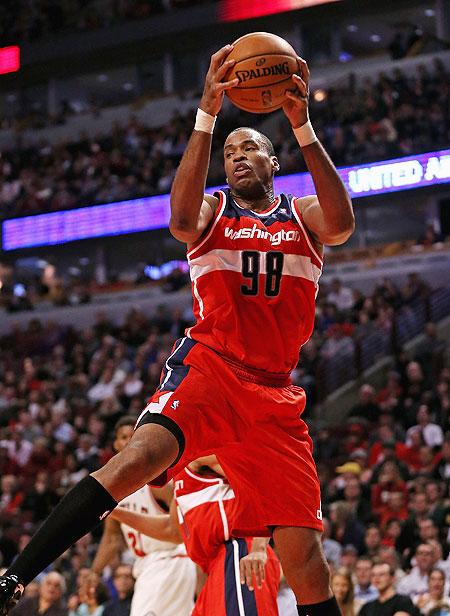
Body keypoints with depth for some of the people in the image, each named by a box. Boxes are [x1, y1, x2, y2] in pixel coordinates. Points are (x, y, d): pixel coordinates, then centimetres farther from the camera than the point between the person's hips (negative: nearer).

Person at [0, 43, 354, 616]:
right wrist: (206, 117, -23)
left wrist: (302, 126, -20)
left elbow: (341, 224, -12)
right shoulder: (214, 210, 10)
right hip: (208, 364, -2)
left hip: (274, 395, 3)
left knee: (302, 550, -4)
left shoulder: (303, 215, 13)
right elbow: (182, 220, -16)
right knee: (144, 452, -32)